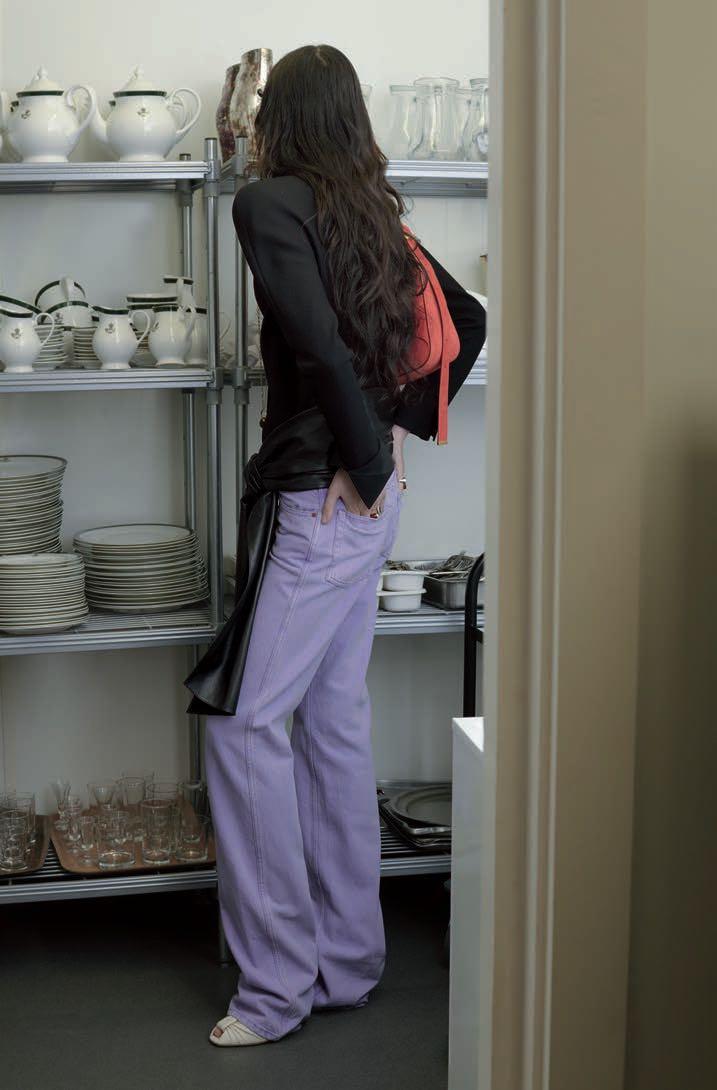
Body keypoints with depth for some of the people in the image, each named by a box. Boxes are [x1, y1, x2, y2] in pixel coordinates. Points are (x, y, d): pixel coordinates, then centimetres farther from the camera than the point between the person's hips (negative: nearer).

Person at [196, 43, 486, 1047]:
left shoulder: (269, 203, -10)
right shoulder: (378, 216, 13)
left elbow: (318, 341, -23)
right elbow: (469, 322, 19)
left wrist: (367, 460, -12)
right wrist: (402, 424, 12)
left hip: (317, 502, -8)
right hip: (367, 505, 8)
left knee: (245, 720, -3)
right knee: (337, 720, 13)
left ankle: (279, 982, 3)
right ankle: (348, 961, 23)